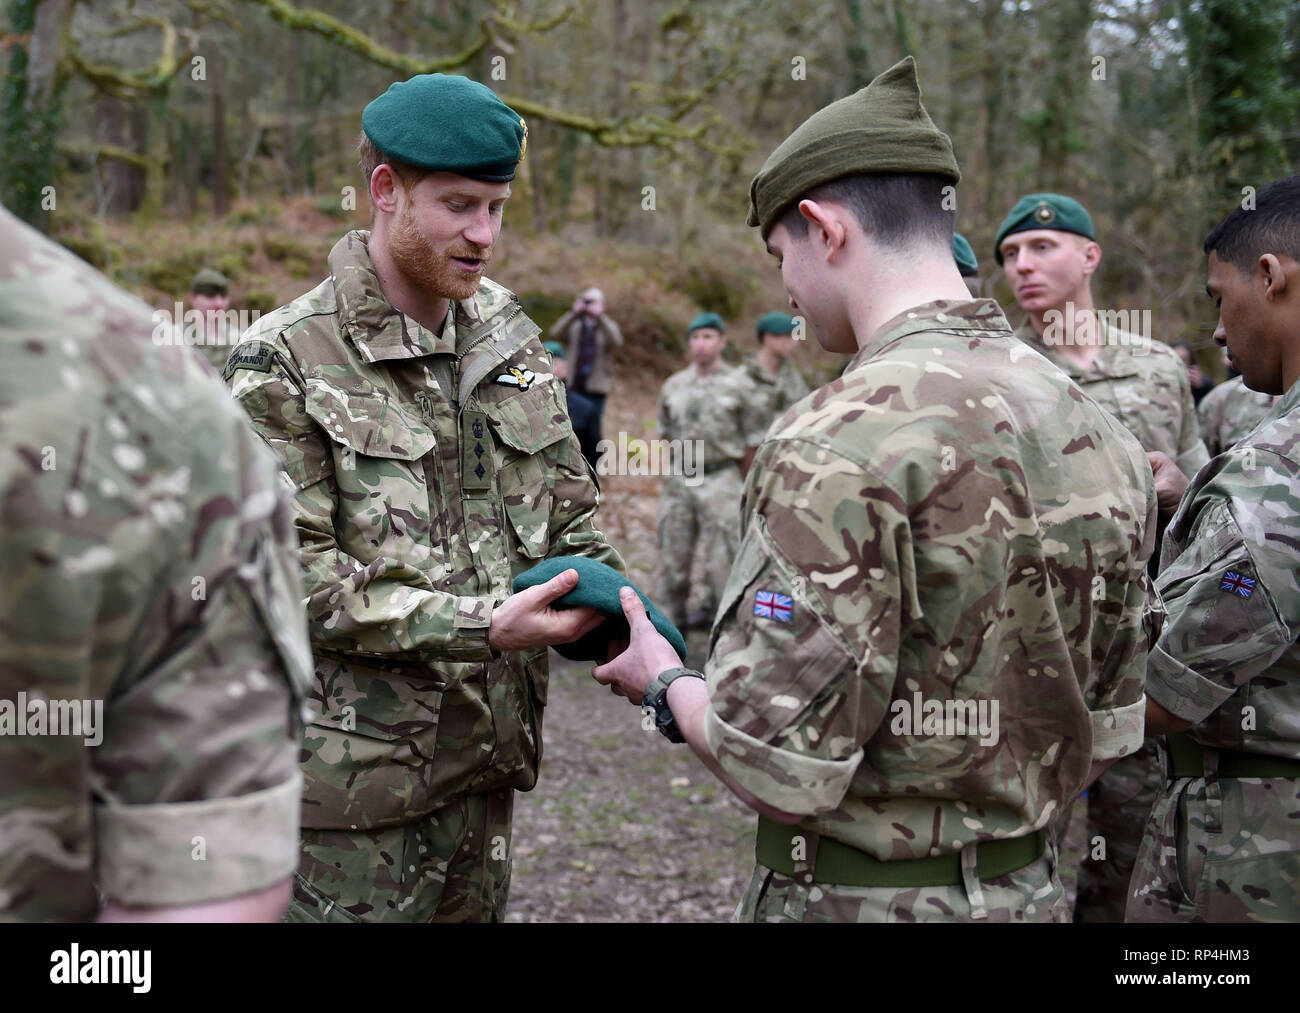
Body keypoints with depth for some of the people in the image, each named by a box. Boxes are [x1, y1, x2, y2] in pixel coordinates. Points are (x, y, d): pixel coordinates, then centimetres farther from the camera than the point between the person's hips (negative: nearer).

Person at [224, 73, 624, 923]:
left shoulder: (508, 335, 8)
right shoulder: (285, 359, -10)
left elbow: (570, 510, 14)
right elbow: (294, 575, -16)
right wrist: (480, 625, -23)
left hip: (487, 757, 6)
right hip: (359, 773, -6)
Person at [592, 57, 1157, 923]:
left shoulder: (839, 445, -23)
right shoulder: (1098, 429, 1)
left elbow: (781, 765, -23)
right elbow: (1108, 723, 6)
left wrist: (664, 684, -5)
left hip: (861, 894, -7)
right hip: (1031, 889, 7)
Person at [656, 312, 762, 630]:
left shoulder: (739, 385, -3)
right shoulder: (674, 385, 9)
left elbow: (752, 439, 0)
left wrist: (740, 483, 3)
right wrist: (668, 477, 15)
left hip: (720, 480, -4)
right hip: (678, 481, 4)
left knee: (720, 556, -4)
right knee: (673, 554, 8)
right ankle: (677, 617, 21)